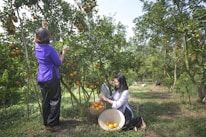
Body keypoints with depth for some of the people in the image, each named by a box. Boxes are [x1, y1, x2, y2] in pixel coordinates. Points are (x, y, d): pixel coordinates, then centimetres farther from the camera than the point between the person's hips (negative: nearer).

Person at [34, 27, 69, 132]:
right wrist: (64, 52, -2)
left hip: (41, 79, 8)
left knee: (46, 101, 15)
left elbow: (37, 40, 28)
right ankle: (52, 125, 11)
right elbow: (58, 63, -11)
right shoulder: (49, 48, -17)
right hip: (51, 78, -7)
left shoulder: (37, 47, 3)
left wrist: (43, 28, 29)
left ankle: (46, 123, 26)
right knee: (54, 101, 4)